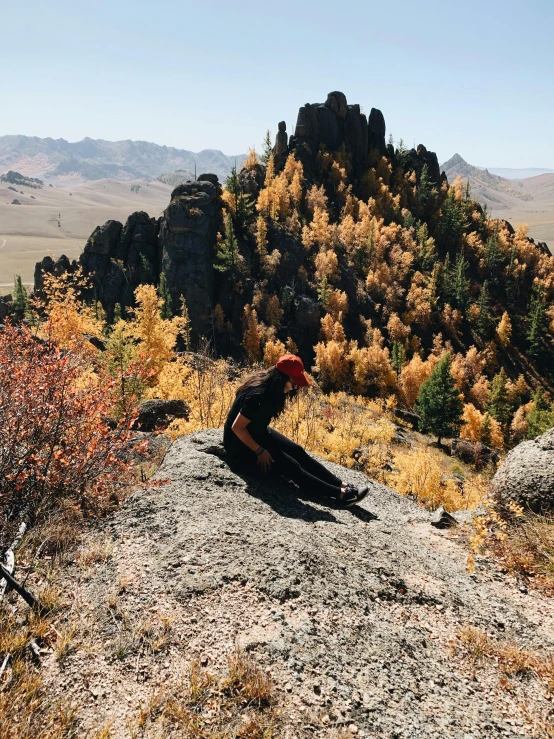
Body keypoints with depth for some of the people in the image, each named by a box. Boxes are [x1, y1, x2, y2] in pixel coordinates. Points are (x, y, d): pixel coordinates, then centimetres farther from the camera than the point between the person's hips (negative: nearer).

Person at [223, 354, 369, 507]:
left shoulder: (268, 386, -2)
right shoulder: (258, 395, -30)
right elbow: (237, 427, -28)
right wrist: (260, 451, -21)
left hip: (258, 434, 9)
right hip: (241, 447, -9)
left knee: (297, 452, -4)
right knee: (290, 466, -17)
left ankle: (341, 485, -6)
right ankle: (340, 495, -18)